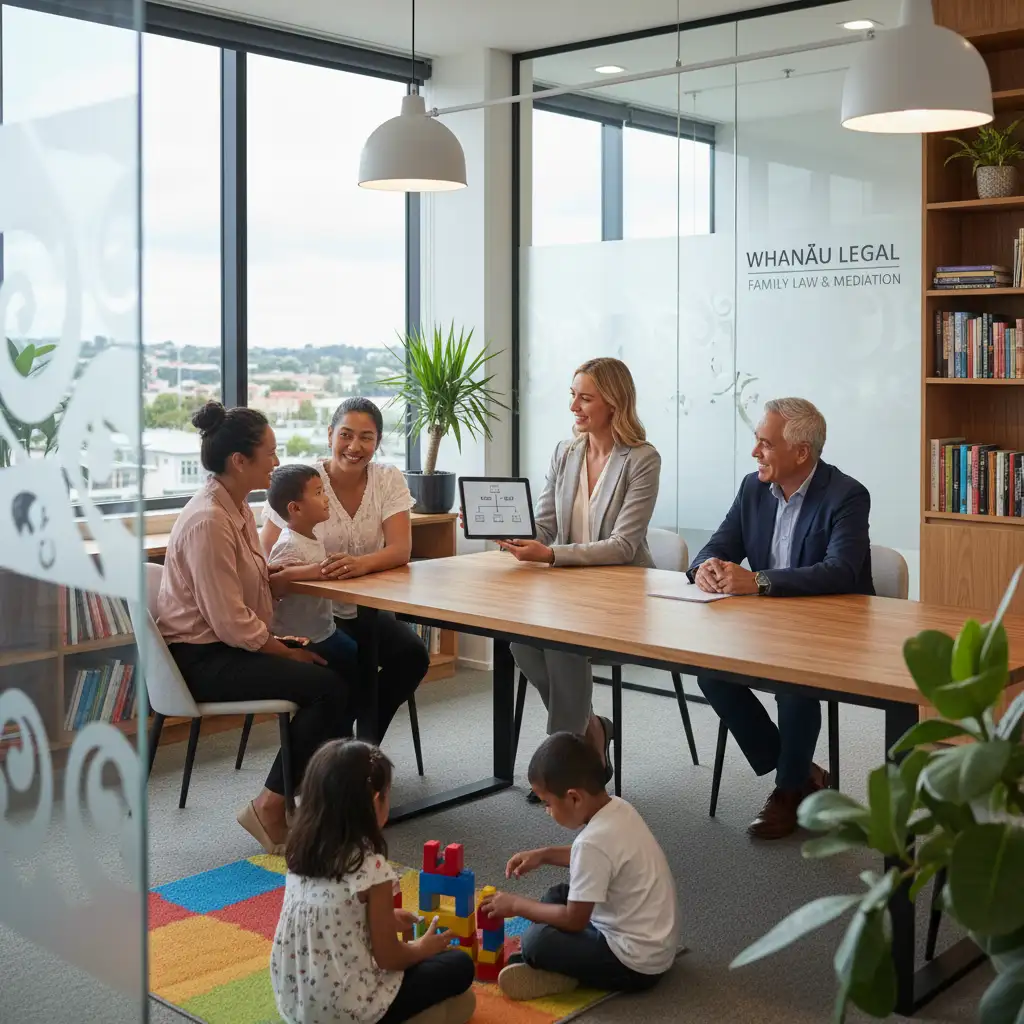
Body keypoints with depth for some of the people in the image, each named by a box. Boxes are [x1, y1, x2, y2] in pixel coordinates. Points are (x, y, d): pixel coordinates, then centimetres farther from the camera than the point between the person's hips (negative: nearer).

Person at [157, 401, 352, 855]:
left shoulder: (236, 506, 8)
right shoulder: (208, 521, -23)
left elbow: (256, 582, 10)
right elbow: (231, 622, -24)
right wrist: (287, 652, -13)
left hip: (227, 646, 10)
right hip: (201, 659, -10)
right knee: (328, 687, -18)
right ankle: (270, 808, -7)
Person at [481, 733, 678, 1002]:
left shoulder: (593, 841, -28)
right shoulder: (618, 808, -1)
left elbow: (574, 920, -19)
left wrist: (516, 905, -6)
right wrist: (545, 855, 13)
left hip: (636, 963, -10)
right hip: (655, 945, 10)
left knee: (536, 941, -19)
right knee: (559, 896, 18)